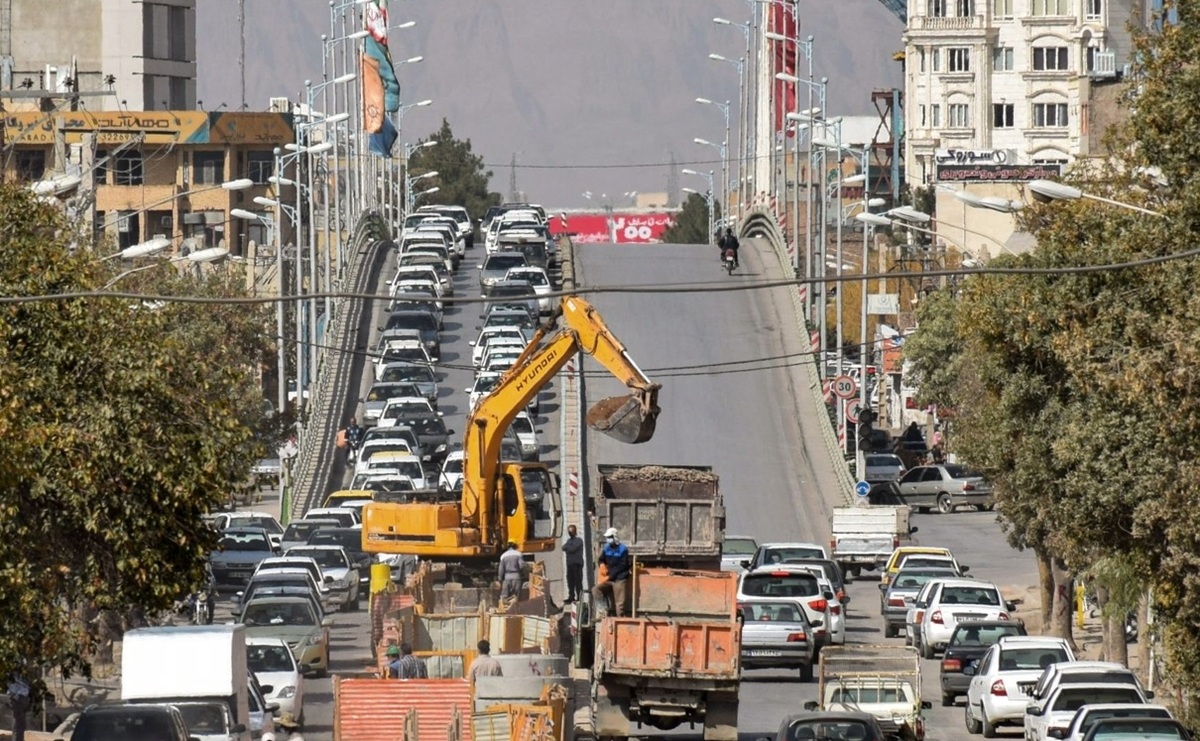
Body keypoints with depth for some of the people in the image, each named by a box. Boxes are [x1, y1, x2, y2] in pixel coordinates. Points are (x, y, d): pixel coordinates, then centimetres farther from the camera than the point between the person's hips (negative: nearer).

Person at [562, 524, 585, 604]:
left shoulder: (579, 540, -6)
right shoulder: (569, 540, 18)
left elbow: (572, 548, -16)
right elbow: (564, 547, 8)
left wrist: (567, 547, 0)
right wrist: (568, 547, -10)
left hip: (577, 564, -8)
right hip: (570, 564, 8)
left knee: (578, 581, -8)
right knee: (570, 581, 10)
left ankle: (579, 597, -8)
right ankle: (571, 597, 16)